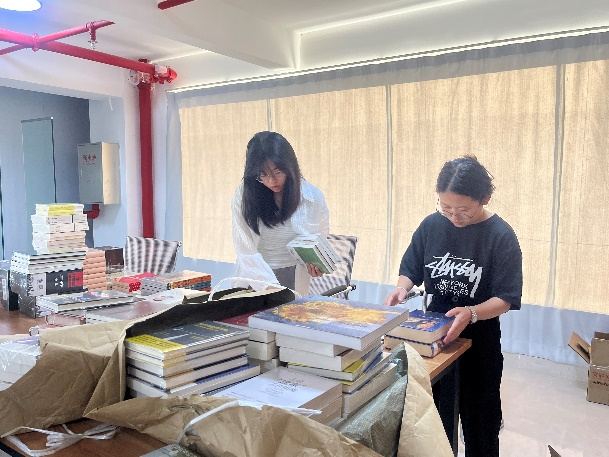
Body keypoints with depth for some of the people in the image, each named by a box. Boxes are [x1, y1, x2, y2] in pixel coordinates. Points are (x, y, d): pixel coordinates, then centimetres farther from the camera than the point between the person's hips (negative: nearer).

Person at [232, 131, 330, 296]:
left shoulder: (312, 197, -3)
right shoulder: (244, 195, -5)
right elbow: (246, 249, -9)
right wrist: (269, 285, -21)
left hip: (295, 283, 0)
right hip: (254, 281, 0)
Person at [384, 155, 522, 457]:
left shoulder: (500, 236, -16)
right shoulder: (431, 225, -7)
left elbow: (505, 299, -17)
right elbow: (410, 270, 3)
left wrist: (471, 313, -35)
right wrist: (402, 288, -19)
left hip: (479, 337, -3)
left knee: (478, 421, 14)